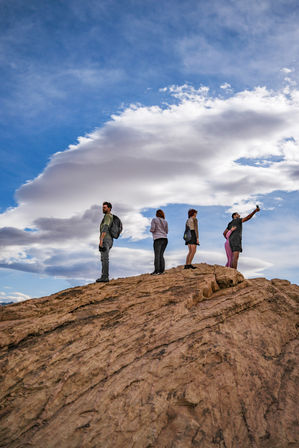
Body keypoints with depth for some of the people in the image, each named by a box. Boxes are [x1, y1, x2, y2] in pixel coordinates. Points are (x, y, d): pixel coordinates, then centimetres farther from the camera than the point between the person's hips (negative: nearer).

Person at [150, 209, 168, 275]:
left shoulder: (154, 220, 0)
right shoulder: (165, 221, 14)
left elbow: (152, 229, -8)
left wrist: (151, 230, 14)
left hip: (158, 239, -5)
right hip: (165, 239, 5)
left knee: (157, 255, -10)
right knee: (161, 255, 6)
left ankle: (156, 271, -16)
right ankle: (161, 270, 0)